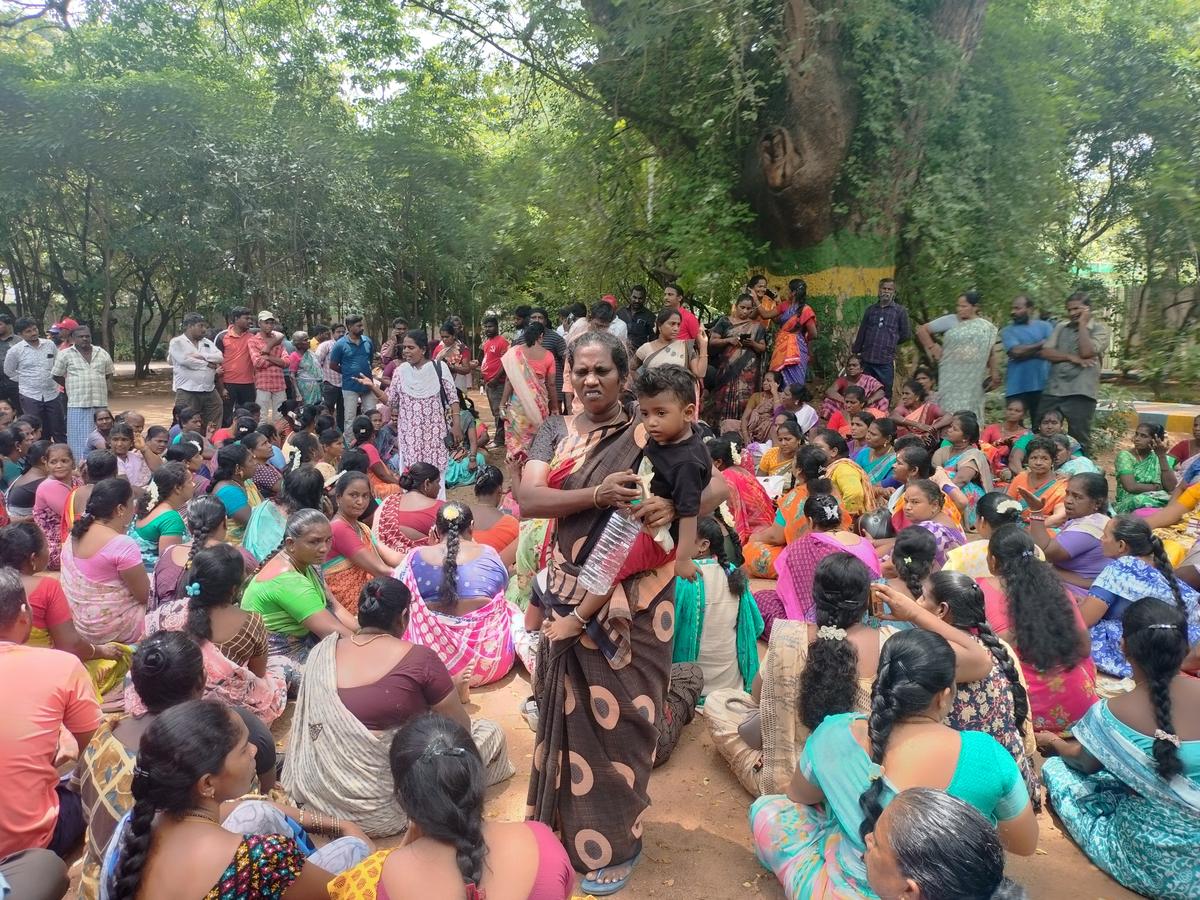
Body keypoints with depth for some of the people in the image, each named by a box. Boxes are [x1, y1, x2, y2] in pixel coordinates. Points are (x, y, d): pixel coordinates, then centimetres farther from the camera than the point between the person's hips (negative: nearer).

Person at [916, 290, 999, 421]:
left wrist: (993, 375, 9)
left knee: (971, 413, 4)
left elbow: (991, 353, 14)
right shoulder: (949, 321, 1)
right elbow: (922, 330, 2)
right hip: (952, 378, -2)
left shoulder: (988, 328, 10)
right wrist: (931, 347, -3)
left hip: (974, 380, 2)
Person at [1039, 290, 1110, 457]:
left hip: (1081, 393, -4)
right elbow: (1046, 352, 3)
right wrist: (1071, 358, -10)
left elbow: (1086, 352, -15)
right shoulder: (1061, 327, 15)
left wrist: (1082, 324, -5)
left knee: (1079, 440, 1)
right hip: (1053, 391, 4)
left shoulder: (1100, 330, 3)